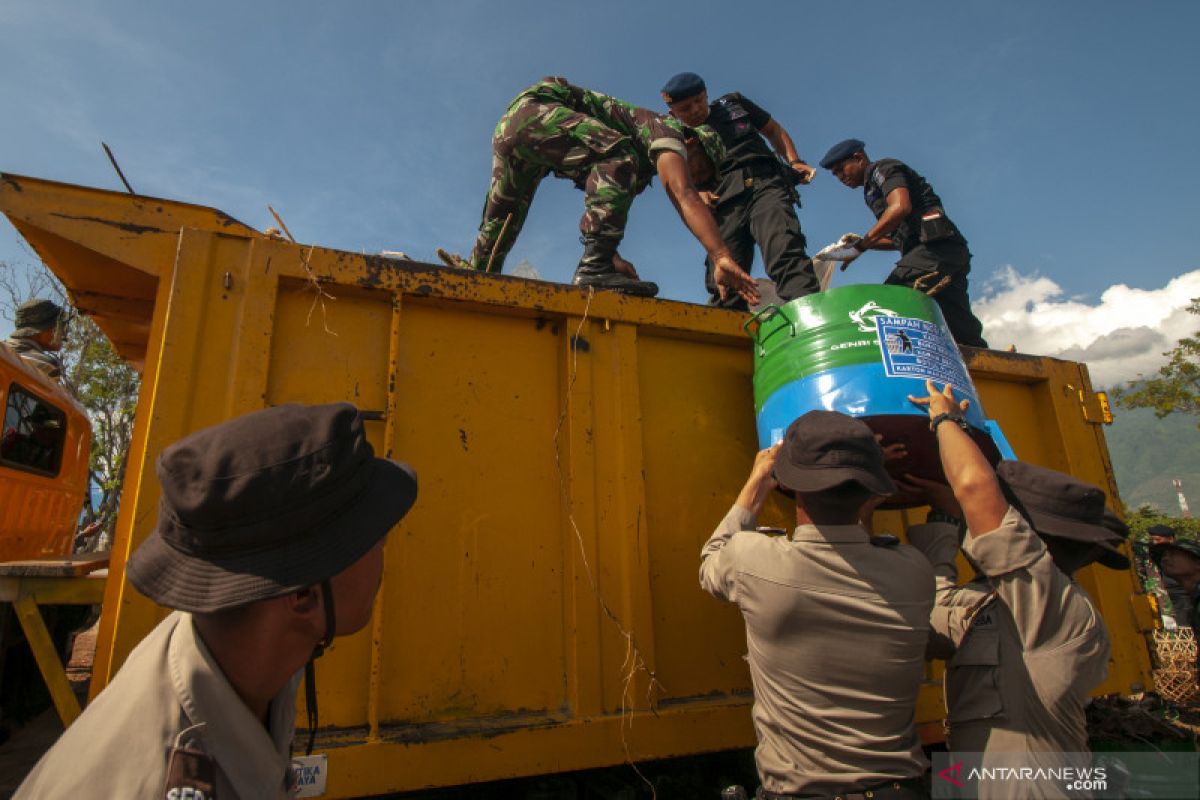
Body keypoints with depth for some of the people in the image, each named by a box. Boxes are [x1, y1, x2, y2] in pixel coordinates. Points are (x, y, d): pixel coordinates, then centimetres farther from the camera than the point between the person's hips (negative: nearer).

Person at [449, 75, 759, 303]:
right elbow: (683, 194, -21)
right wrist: (721, 256, -29)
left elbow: (599, 209, 26)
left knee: (499, 224, 19)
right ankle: (594, 268, -35)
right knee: (619, 156, -27)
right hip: (534, 108, -10)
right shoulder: (667, 132, -2)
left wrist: (614, 257, 13)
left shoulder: (642, 167, 24)